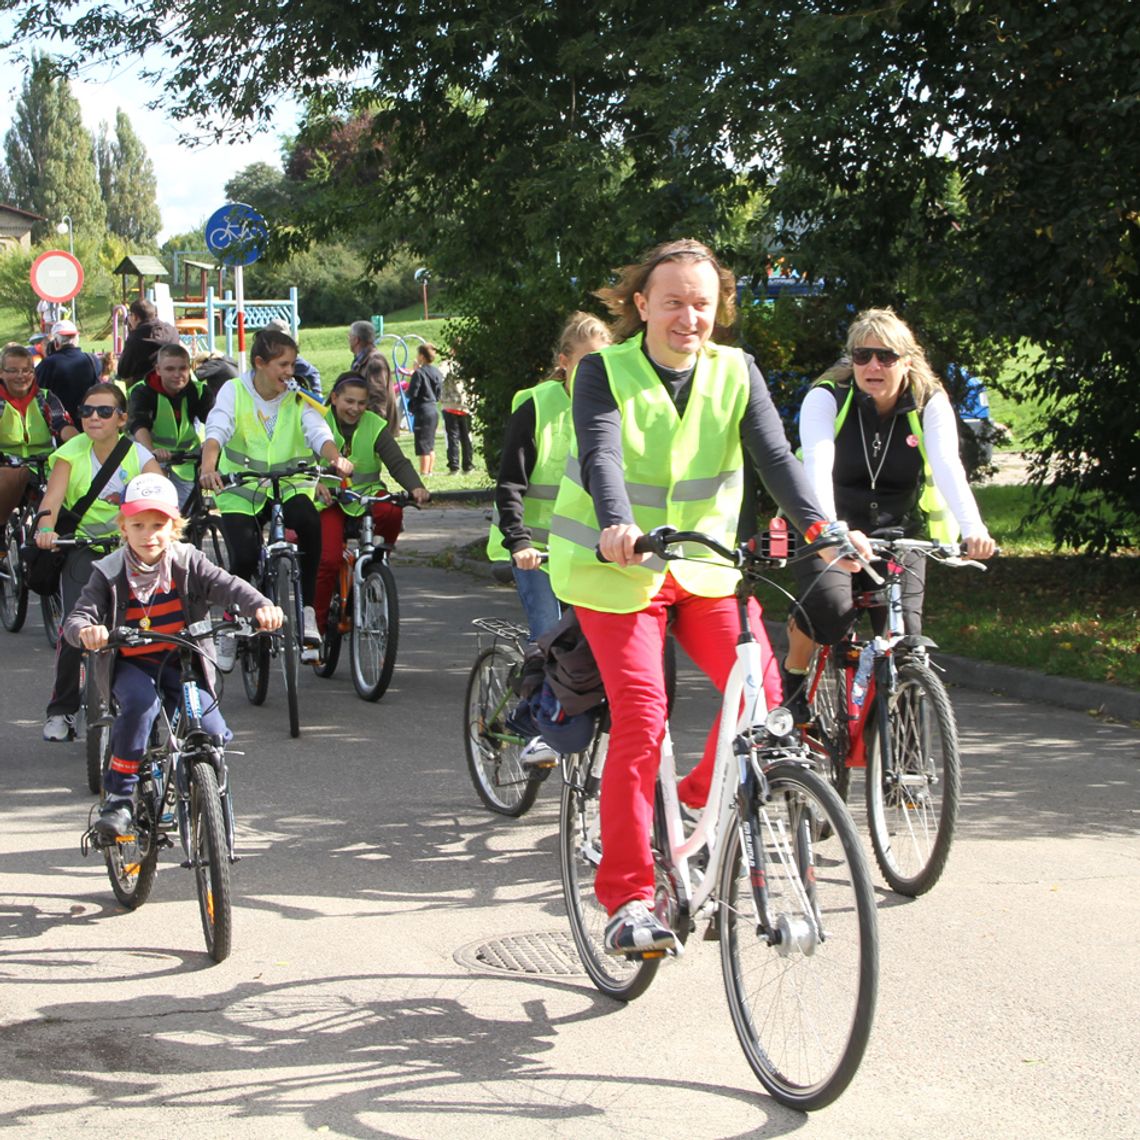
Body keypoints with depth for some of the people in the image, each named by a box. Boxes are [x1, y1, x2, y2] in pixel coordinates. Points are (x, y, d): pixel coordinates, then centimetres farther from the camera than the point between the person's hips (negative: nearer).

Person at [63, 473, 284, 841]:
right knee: (140, 705, -35)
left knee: (214, 734, -16)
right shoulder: (110, 574, -5)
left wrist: (260, 606, -35)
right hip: (130, 665, -2)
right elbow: (77, 618, -12)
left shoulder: (187, 562, -1)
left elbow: (226, 585, -14)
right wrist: (86, 631, -38)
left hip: (180, 662, 2)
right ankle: (118, 797, -24)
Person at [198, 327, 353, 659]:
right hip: (241, 491, -1)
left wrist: (336, 459, -42)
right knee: (244, 559, -22)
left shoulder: (298, 402, -1)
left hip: (288, 487, 1)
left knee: (308, 521, -34)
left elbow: (320, 433, -18)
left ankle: (306, 610, -21)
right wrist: (209, 467, -41)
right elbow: (216, 431, -20)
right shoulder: (234, 392, -5)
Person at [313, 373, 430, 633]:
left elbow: (397, 462, -9)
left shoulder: (375, 426, -1)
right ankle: (317, 622, -5)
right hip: (329, 498, -2)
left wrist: (415, 487, -29)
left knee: (391, 513, -32)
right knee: (328, 560, -21)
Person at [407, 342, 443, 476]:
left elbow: (411, 393, -14)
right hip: (434, 410, 8)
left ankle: (424, 473, -4)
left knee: (423, 446, -4)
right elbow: (439, 394, 13)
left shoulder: (419, 373, -14)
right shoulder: (437, 373, 9)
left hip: (423, 411, -8)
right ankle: (429, 471, 19)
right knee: (430, 445, 15)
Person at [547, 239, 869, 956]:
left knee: (765, 692, -12)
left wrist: (820, 525, -31)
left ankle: (700, 803, 15)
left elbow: (775, 456, -13)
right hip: (617, 569, -4)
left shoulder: (736, 373, -1)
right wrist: (619, 525, -46)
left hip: (705, 566, 4)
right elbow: (601, 455, -26)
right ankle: (627, 900, -7)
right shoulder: (604, 372, -9)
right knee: (641, 718, -15)